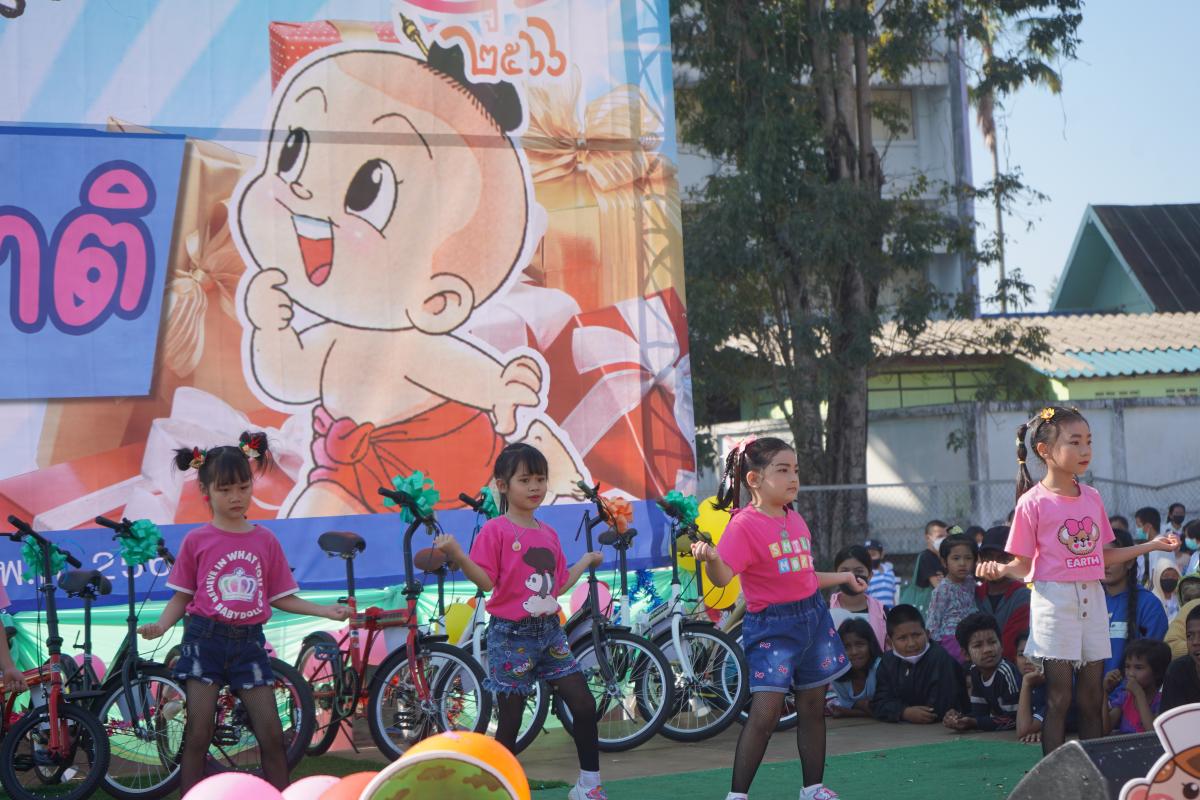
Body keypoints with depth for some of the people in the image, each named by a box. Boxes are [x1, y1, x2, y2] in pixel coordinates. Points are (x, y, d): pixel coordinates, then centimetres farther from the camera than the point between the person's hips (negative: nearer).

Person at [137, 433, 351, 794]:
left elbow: (280, 597, 9)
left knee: (272, 736, 1)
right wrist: (161, 625, -17)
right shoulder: (197, 541, -3)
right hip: (205, 639, -2)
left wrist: (325, 611, 1)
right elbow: (181, 597, 1)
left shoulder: (265, 540, 4)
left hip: (248, 642, 2)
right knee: (198, 736, 0)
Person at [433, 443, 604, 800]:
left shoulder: (548, 533, 10)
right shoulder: (496, 530, -9)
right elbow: (486, 580, -17)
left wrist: (586, 561, 22)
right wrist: (456, 553, -30)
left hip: (549, 630, 6)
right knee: (510, 720, 0)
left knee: (584, 704, 1)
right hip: (511, 634, -6)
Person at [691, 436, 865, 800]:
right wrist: (711, 559, -48)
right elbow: (723, 576, -27)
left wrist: (843, 577, 32)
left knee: (813, 708, 12)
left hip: (813, 618, 7)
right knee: (766, 711, -15)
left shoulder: (796, 520, 10)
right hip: (771, 626, -7)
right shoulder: (744, 525, -15)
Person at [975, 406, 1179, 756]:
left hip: (1091, 599, 6)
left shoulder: (1092, 497, 9)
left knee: (1092, 699, 7)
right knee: (1058, 698, -5)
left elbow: (1102, 555, 15)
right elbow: (1024, 564, -6)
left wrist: (1151, 545, 15)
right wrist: (1001, 569, -26)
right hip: (1055, 601, -6)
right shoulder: (1033, 503, -9)